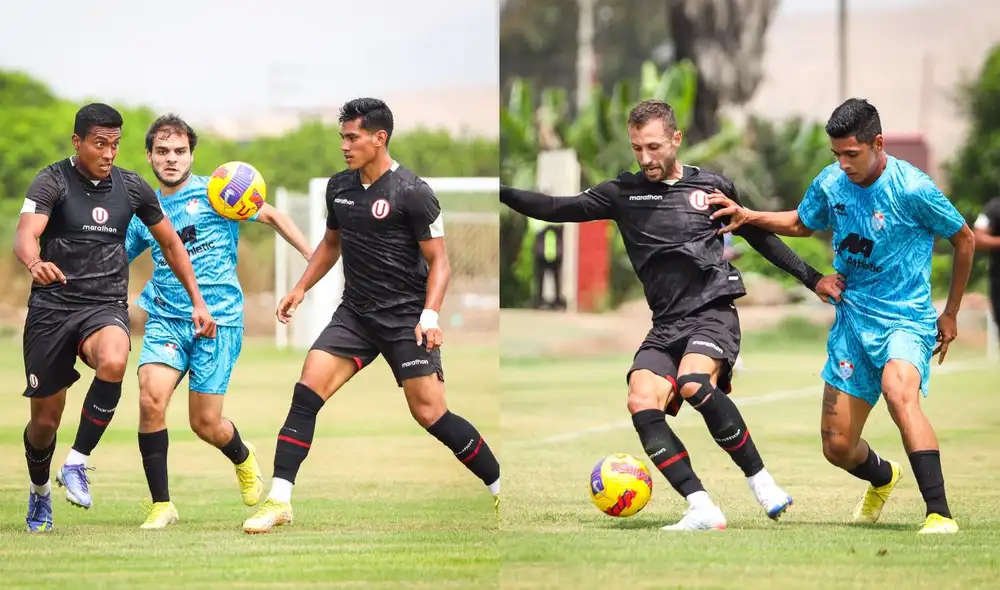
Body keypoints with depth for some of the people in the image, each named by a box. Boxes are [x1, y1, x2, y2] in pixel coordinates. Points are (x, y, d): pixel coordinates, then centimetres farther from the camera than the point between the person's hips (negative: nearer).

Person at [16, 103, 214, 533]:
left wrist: (197, 301, 17)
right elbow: (25, 235, -24)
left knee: (113, 362, -35)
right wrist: (35, 264, -47)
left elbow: (170, 243, 19)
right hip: (51, 306, -1)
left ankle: (76, 465, -21)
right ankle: (39, 492, 35)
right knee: (45, 419, 4)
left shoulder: (132, 188, 5)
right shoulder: (52, 182, -7)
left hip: (106, 306, 1)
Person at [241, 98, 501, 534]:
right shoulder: (339, 187, 7)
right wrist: (301, 289, 15)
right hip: (355, 313, 5)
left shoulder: (412, 193, -12)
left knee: (430, 413, -9)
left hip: (405, 317, -5)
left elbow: (438, 260, -9)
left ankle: (502, 489, 9)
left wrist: (430, 315, -22)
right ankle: (278, 501, -11)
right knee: (307, 389, -11)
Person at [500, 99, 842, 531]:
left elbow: (761, 237, 20)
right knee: (642, 403, -23)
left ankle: (763, 485, -21)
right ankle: (702, 510, -25)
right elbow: (557, 208, 4)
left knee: (693, 383, -32)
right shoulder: (624, 193, 10)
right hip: (666, 325, 3)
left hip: (714, 313, -3)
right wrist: (499, 193, -8)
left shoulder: (713, 187, 8)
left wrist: (812, 278, 19)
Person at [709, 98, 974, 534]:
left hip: (906, 318, -6)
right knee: (837, 447, 6)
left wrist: (951, 313, 5)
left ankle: (940, 513, -40)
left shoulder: (912, 188, -16)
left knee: (899, 391, -38)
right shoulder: (830, 184, 0)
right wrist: (748, 216, 7)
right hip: (852, 319, 6)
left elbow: (964, 240, -2)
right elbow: (801, 223, 23)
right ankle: (883, 478, 44)